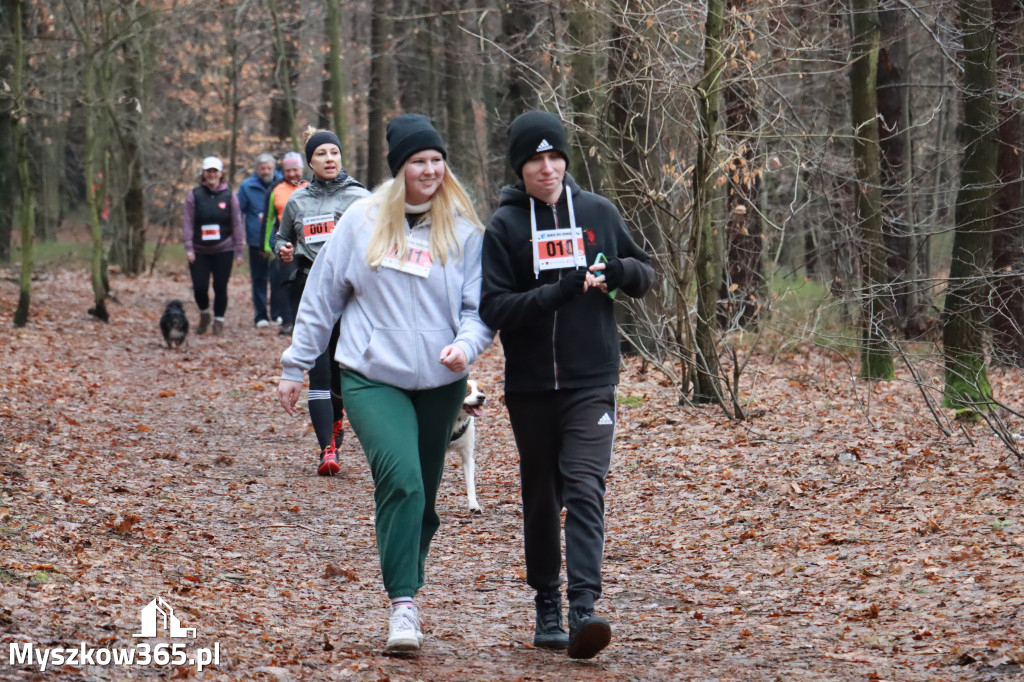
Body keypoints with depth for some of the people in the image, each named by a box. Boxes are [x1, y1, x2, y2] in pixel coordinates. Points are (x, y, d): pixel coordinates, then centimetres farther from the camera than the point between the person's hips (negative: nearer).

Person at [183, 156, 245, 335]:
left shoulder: (229, 196, 3)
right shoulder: (194, 195, 2)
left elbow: (237, 224, 3)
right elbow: (188, 223, 0)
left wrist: (238, 251, 0)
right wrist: (188, 248, -7)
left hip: (223, 250, 0)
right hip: (199, 251, 0)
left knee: (221, 287, 1)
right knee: (200, 287, -5)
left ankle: (219, 321, 17)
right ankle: (204, 314, 23)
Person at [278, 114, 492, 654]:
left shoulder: (464, 229, 0)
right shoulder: (363, 220, 0)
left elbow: (480, 306, 2)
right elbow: (322, 295, 7)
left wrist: (466, 344, -20)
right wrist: (296, 364, 8)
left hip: (440, 382, 2)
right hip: (371, 377, -2)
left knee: (423, 497, 9)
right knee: (401, 480, -21)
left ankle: (407, 586, 30)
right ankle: (402, 607, -18)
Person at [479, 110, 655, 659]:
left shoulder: (598, 212, 4)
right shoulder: (504, 226, -2)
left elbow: (646, 276, 13)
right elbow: (493, 310, -11)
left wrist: (617, 271, -10)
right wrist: (563, 290, -21)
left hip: (592, 382, 0)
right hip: (530, 386, 0)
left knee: (584, 489, -14)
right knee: (541, 499, 10)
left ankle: (583, 608, -23)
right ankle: (546, 609, 23)